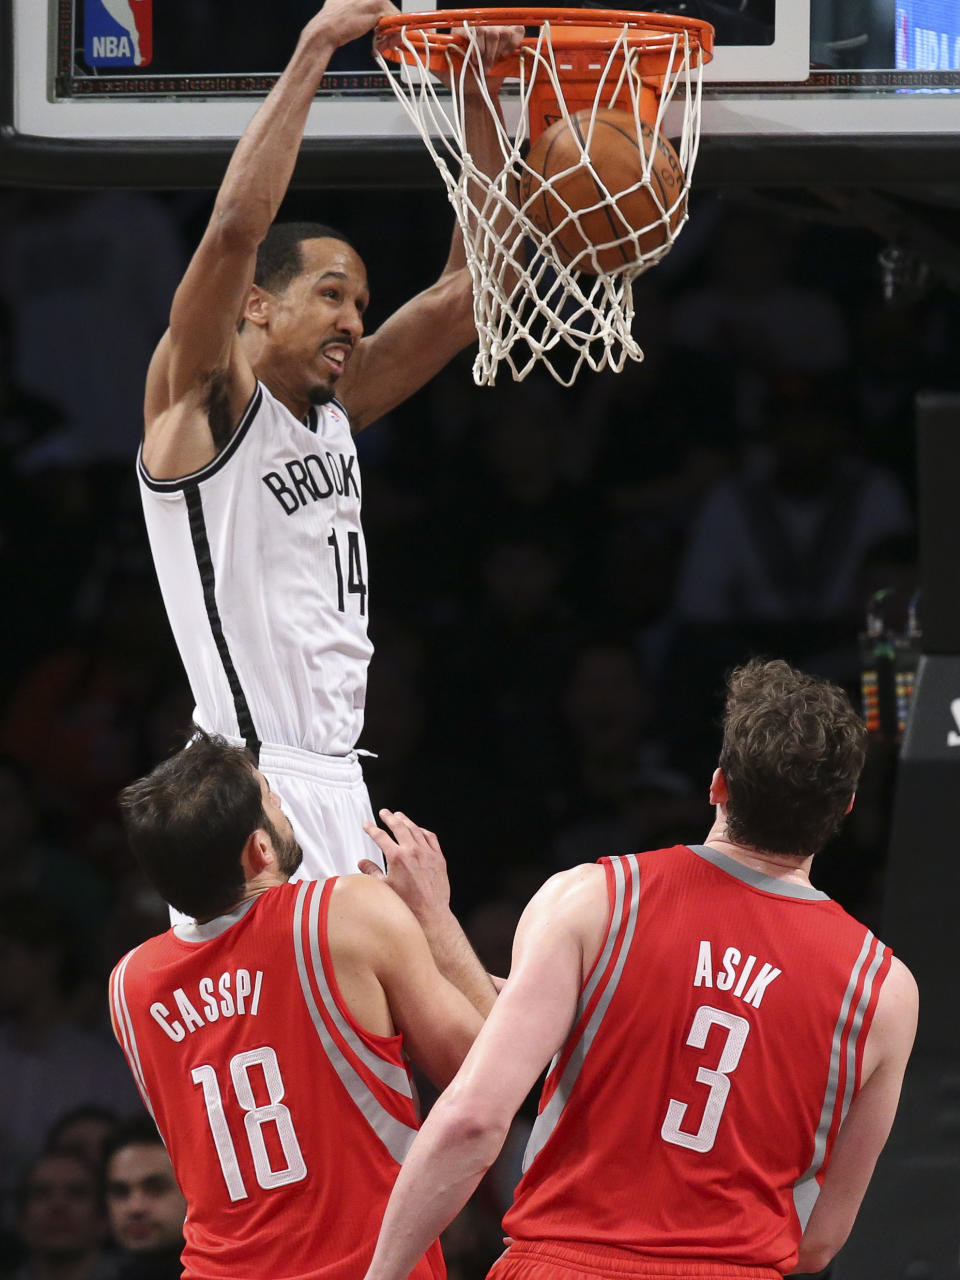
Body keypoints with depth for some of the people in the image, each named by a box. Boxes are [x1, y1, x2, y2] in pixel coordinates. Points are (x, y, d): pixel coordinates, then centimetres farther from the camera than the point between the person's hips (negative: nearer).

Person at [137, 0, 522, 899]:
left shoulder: (334, 411, 17)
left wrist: (480, 100, 10)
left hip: (338, 790, 8)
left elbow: (468, 288, 18)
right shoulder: (204, 403, -4)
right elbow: (236, 225, -20)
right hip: (249, 788, -8)